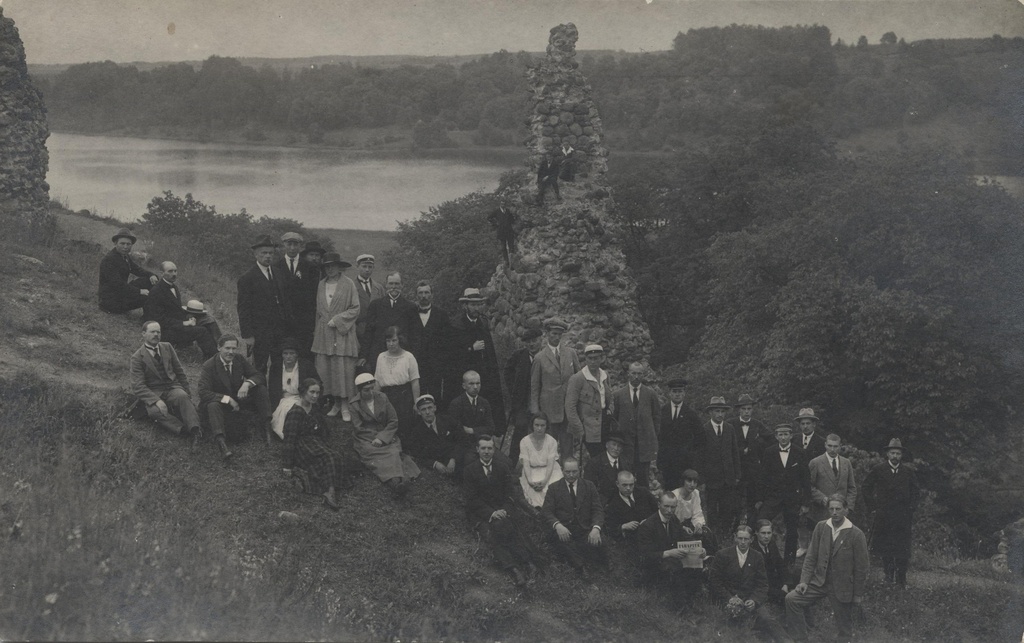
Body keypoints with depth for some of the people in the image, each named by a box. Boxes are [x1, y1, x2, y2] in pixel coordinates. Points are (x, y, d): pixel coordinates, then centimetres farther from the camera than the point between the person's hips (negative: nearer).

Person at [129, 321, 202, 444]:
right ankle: (185, 430, -43)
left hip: (172, 388, 3)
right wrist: (156, 400, -25)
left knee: (182, 396, -33)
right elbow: (138, 386, -9)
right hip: (152, 393, -3)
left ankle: (195, 431, -45)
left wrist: (187, 392, 11)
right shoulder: (137, 358, 0)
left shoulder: (167, 347, 14)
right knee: (155, 411, -36)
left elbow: (179, 371, 21)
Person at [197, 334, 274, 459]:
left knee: (261, 388, -16)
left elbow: (260, 377, -3)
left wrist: (247, 383, -26)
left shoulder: (240, 360, -2)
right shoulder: (208, 366, -16)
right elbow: (203, 393, -24)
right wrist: (227, 399, -32)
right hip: (219, 401, -4)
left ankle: (266, 427, -24)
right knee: (213, 405, -39)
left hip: (238, 399, 4)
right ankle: (221, 442, -58)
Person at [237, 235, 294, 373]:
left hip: (281, 332, 5)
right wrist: (247, 336, -13)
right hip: (259, 334, -5)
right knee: (259, 369, -2)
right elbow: (243, 309, -7)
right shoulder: (247, 279, -4)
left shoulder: (279, 276, 15)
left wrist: (290, 327, 9)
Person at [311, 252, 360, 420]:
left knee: (344, 370, -6)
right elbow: (319, 310, 18)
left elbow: (355, 309, -4)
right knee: (325, 371, 1)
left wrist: (337, 320, -10)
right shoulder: (321, 285, 12)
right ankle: (335, 404, 9)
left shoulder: (348, 284, -2)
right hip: (324, 335, 4)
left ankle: (345, 406, -1)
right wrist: (318, 329, 12)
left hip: (342, 333, -4)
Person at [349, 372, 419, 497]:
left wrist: (381, 438, -10)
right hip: (366, 441, -3)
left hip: (386, 438, 3)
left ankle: (398, 484, -53)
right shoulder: (354, 404, 1)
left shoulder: (382, 398, 7)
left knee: (394, 453, -30)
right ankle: (396, 482, -56)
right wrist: (375, 439, -13)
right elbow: (358, 429, -3)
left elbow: (393, 421, 4)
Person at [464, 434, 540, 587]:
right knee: (490, 535, -31)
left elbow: (510, 493, 6)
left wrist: (504, 510, -14)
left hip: (502, 510, 2)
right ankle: (513, 568, -46)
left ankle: (527, 562, -44)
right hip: (481, 514, -2)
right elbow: (472, 499, -4)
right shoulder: (471, 470, 4)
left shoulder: (502, 467, 12)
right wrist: (491, 513, -17)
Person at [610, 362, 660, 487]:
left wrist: (654, 434, 7)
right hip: (626, 442, 0)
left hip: (645, 443, 0)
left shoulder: (650, 394, 6)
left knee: (643, 477, 0)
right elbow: (614, 418, 8)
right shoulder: (618, 395, 4)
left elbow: (657, 416, 11)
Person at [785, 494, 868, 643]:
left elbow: (861, 567, -6)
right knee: (792, 598, -14)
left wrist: (858, 594, -3)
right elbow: (811, 556, 3)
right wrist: (804, 580, -6)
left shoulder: (856, 534, -11)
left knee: (844, 628, 5)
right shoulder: (821, 527, 0)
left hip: (842, 586, -3)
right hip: (819, 581, 3)